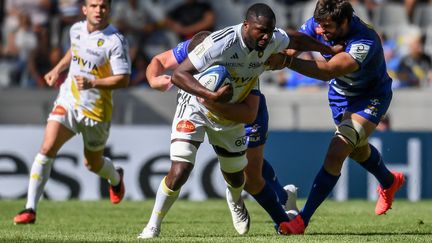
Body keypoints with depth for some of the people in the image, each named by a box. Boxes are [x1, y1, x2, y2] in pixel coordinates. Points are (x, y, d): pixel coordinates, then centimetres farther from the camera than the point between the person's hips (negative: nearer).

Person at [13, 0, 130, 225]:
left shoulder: (115, 41, -18)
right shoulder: (77, 29, 2)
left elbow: (123, 79, -19)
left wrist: (92, 83, -30)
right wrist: (57, 69, 19)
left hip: (96, 111, -3)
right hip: (68, 102, 3)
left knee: (93, 164, 15)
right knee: (47, 149, -16)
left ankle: (116, 178, 53)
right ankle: (30, 208, -16)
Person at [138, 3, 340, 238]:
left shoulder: (273, 40, -17)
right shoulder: (220, 43, -35)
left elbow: (298, 40, 8)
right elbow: (179, 74, -35)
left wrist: (331, 50, 19)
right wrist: (211, 96, -47)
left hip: (230, 116, 5)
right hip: (196, 108, -5)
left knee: (236, 177, 14)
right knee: (180, 170, -20)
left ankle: (235, 201, 53)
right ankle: (152, 226, -1)